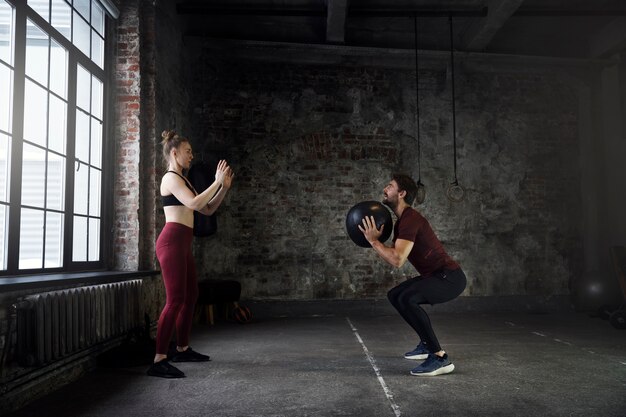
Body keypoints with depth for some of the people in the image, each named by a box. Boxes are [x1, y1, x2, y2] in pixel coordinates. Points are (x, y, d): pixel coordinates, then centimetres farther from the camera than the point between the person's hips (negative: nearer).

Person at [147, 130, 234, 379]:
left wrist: (224, 187, 12)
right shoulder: (171, 178, -7)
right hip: (172, 242, -10)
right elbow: (195, 204, -21)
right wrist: (217, 182, -13)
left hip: (182, 244, 10)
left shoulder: (182, 180, 22)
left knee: (191, 296, 15)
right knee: (175, 300, -14)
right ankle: (159, 362, -12)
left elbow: (208, 210, 21)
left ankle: (182, 350, 28)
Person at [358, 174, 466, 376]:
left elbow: (397, 260, -29)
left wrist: (373, 240, -18)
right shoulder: (402, 222, 14)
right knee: (395, 295, 21)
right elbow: (393, 257, 18)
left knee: (406, 299, -32)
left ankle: (440, 358, -24)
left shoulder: (410, 220, -19)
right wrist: (375, 240, 10)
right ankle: (427, 344, 27)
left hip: (450, 277, -11)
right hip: (436, 275, 11)